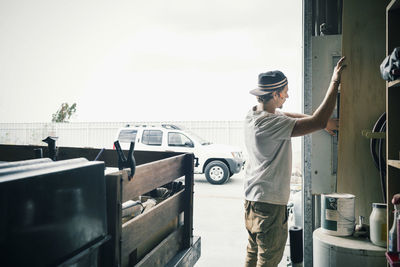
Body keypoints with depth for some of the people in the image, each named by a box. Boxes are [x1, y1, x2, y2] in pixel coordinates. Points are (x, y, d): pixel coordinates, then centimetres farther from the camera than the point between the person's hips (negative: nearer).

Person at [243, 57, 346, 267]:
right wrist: (335, 82, -19)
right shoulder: (270, 123, -25)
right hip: (269, 202, -9)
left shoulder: (253, 114, 4)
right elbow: (318, 122, -27)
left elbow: (288, 116, 17)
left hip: (252, 198, 9)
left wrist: (323, 120, 8)